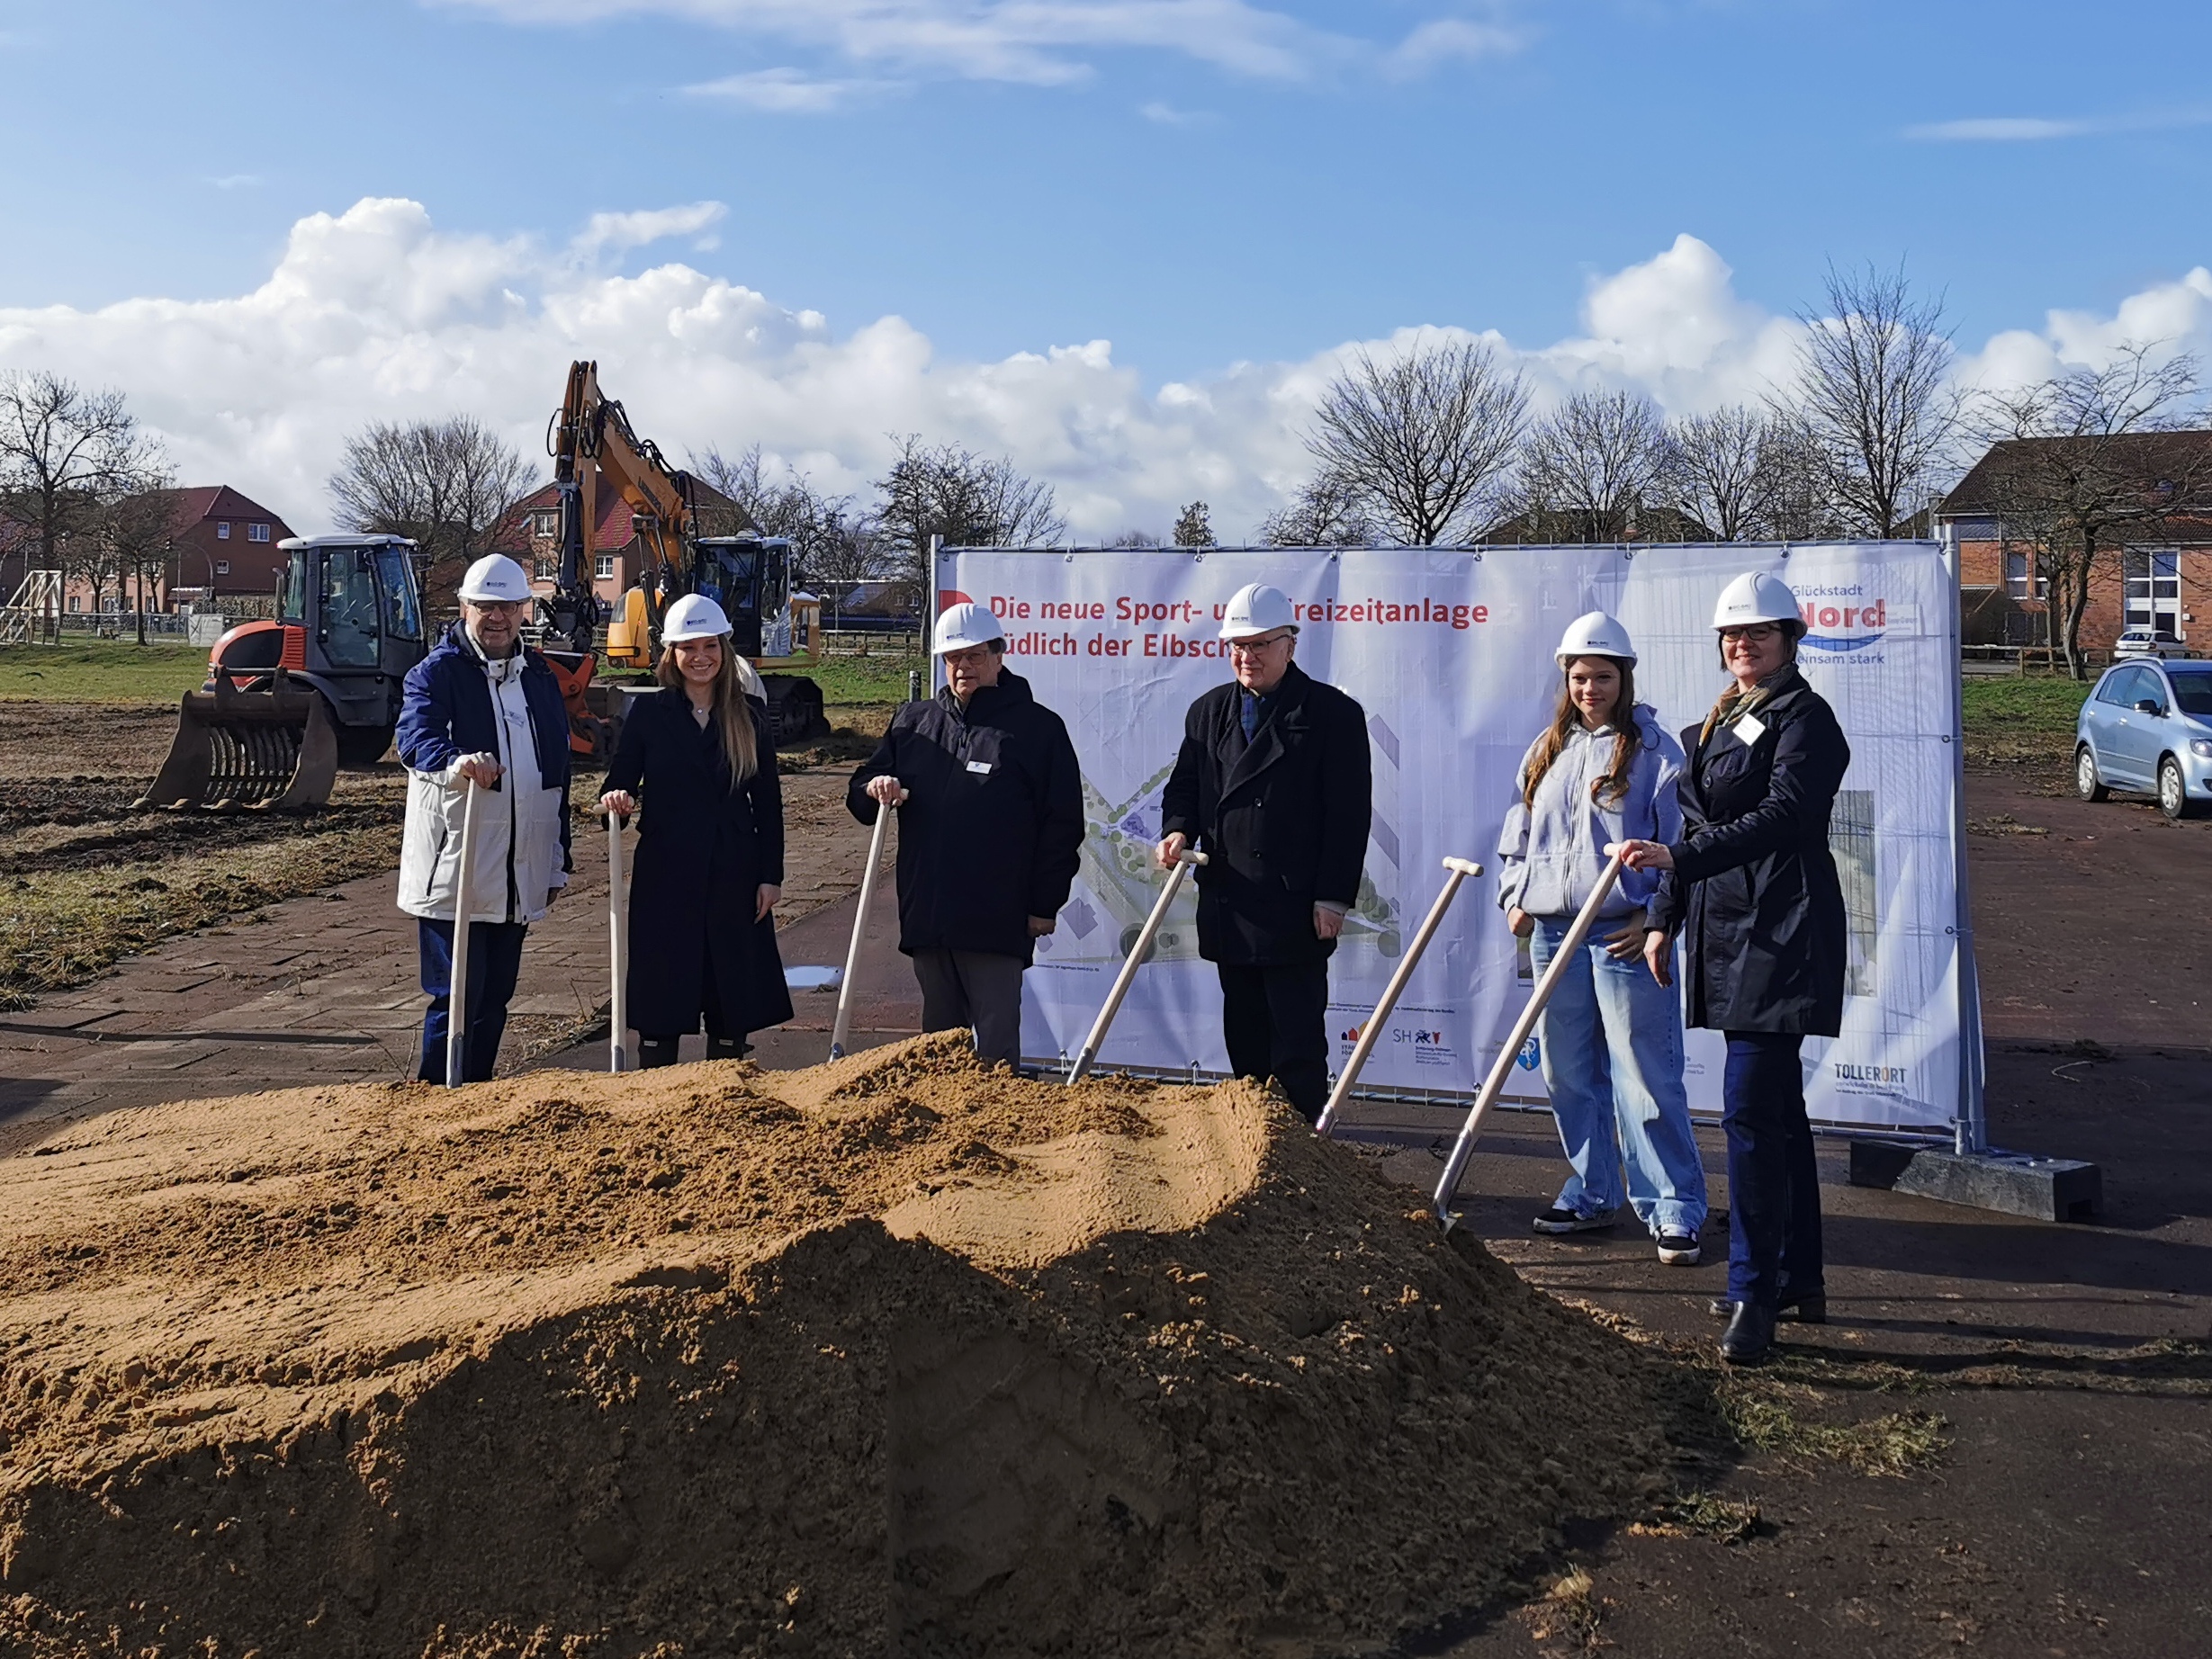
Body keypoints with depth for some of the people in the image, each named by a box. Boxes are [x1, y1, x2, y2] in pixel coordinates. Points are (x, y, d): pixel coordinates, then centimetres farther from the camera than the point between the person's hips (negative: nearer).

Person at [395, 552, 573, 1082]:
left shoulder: (540, 679, 15)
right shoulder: (434, 674, -4)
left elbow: (558, 770, 21)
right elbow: (415, 738, -23)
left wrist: (558, 859, 19)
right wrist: (456, 764, -46)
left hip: (519, 875, 6)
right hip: (451, 873, -6)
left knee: (494, 999, 12)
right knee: (457, 998, -7)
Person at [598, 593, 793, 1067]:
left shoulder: (750, 716, 5)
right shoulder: (648, 713, 2)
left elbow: (768, 801, 7)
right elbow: (621, 782, 1)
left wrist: (770, 876, 1)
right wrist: (616, 800, -23)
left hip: (734, 876, 1)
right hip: (665, 874, -1)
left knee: (732, 995, 5)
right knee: (661, 993, 0)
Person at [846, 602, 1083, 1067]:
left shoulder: (1038, 727, 2)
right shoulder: (912, 722, 14)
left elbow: (1062, 824, 0)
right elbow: (860, 794, 19)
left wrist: (1045, 905, -3)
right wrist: (873, 789, -6)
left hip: (998, 919, -5)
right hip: (926, 917, 5)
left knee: (995, 1041, -3)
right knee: (938, 1033, 13)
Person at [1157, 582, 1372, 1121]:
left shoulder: (1333, 713, -2)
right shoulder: (1208, 712, 14)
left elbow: (1348, 814, -6)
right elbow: (1184, 785, 19)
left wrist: (1333, 898, -11)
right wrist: (1178, 829, -4)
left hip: (1297, 910, -5)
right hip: (1227, 908, 6)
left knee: (1298, 1044, -4)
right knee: (1244, 1041, 13)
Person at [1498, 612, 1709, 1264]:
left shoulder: (1653, 751, -3)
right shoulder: (1546, 752, 14)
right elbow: (1516, 836, 22)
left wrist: (1656, 920, -12)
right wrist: (1515, 898, 9)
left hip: (1626, 937, -6)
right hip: (1553, 935, 6)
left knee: (1645, 1078, -6)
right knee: (1569, 1077, 11)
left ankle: (1675, 1211, 1)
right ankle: (1591, 1194, 25)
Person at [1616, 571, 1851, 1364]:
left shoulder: (1805, 718, -9)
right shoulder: (1717, 723, 18)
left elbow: (1781, 817, -23)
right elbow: (1695, 824, 21)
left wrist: (1679, 859, -31)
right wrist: (1664, 917, 17)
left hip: (1782, 932, -9)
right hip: (1726, 928, 9)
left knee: (1750, 1108, -13)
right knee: (1776, 1107, 14)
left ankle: (1754, 1294, -9)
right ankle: (1799, 1277, 24)